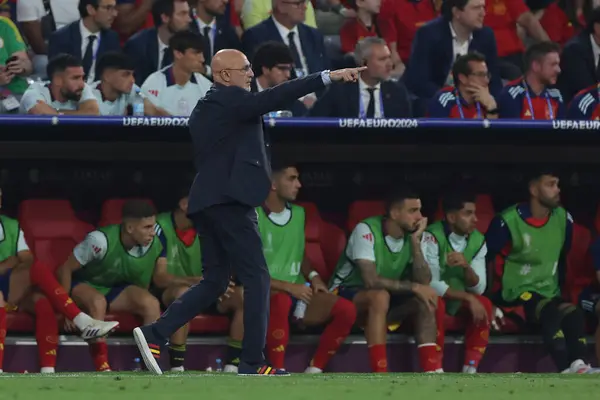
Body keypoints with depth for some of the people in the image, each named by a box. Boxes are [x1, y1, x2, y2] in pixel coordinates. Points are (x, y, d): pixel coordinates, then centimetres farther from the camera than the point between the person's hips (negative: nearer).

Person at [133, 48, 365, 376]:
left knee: (214, 281, 12)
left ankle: (155, 334, 2)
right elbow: (274, 97, -21)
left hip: (206, 201, 9)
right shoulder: (231, 100, -8)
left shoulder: (203, 108, 19)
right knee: (257, 278, -4)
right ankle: (252, 362, -6)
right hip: (230, 201, -9)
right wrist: (329, 77, -24)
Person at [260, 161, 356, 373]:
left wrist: (313, 276, 3)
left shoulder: (298, 213, 11)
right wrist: (288, 287, -20)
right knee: (282, 300, -42)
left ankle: (314, 373, -10)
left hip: (297, 293, 7)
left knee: (346, 310, -17)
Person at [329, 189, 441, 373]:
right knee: (380, 296, -36)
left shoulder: (412, 235, -3)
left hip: (380, 301, 7)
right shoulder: (367, 230, -23)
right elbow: (371, 281, -33)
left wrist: (415, 242, -20)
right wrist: (413, 287, -27)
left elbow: (423, 282, -13)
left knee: (425, 299, -14)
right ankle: (380, 378, -39)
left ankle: (432, 373, -18)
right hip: (345, 296, -7)